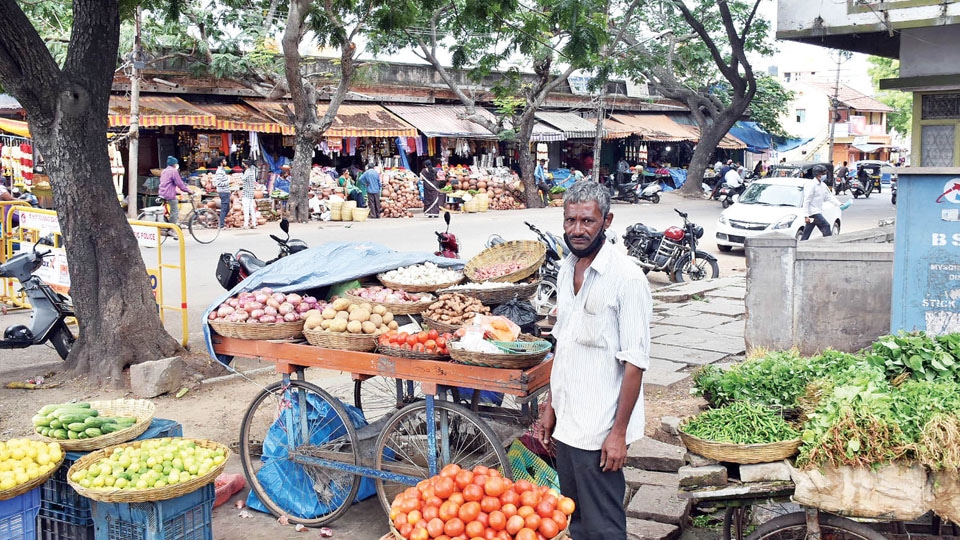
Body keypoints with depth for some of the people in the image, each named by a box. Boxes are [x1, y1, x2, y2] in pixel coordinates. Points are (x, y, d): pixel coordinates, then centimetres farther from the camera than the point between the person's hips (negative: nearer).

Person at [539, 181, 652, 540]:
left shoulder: (626, 278, -16)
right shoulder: (567, 270, 8)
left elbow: (634, 362, -16)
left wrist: (619, 432, -17)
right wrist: (551, 406, 15)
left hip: (598, 430, -7)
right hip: (566, 422, 7)